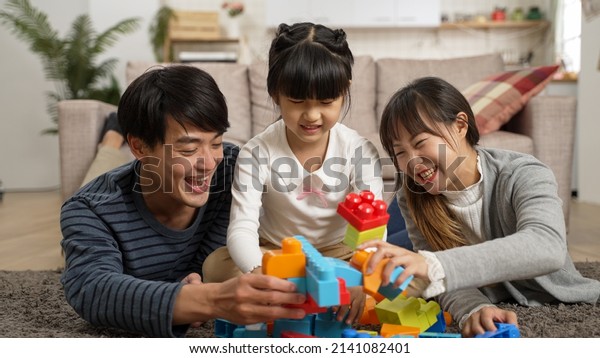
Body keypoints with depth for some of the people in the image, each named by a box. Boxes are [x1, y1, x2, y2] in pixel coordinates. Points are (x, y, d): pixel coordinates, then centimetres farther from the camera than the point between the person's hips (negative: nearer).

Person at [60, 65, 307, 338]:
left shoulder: (233, 169, -18)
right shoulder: (91, 210, -23)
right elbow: (92, 292, -40)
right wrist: (211, 300, -55)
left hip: (212, 335, 3)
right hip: (129, 341, -2)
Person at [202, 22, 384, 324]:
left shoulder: (360, 151, -15)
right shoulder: (257, 153, -18)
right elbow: (242, 228, -26)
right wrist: (259, 274, -49)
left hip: (338, 254, 1)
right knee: (215, 266, -27)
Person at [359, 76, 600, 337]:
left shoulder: (524, 176, -18)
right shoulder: (411, 199, -6)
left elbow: (548, 248, -39)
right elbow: (446, 278, -14)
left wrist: (432, 265, -51)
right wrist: (472, 308, -38)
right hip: (486, 325, 4)